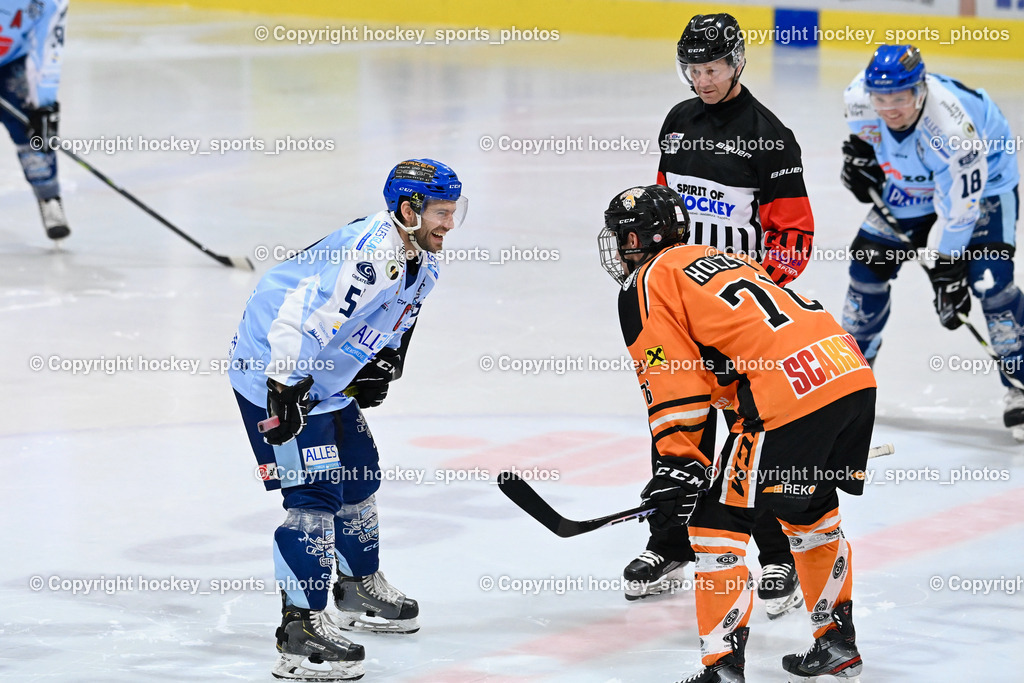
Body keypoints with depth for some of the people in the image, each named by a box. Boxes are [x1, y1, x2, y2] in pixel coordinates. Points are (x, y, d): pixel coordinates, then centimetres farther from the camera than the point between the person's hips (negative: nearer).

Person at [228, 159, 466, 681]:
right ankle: (301, 629, -15)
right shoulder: (369, 256, -29)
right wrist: (285, 392, -37)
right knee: (315, 492, -15)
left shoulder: (420, 262, 5)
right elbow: (300, 320, -35)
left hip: (329, 377, 10)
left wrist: (384, 363, 11)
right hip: (275, 372, -10)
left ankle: (360, 589, 42)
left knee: (359, 474, 21)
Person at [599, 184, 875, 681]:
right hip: (854, 373, 8)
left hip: (791, 393, -8)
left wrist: (675, 466, -2)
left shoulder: (647, 284, 7)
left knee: (717, 518, 2)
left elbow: (673, 383, -3)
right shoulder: (725, 259, 31)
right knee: (809, 509, 28)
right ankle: (837, 643, 37)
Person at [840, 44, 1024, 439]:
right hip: (909, 182, 6)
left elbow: (958, 210, -34)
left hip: (983, 180, -6)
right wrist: (859, 151, -4)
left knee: (990, 279, -21)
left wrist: (947, 271, -30)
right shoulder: (861, 96, -26)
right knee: (868, 265, 2)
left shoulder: (951, 129, -42)